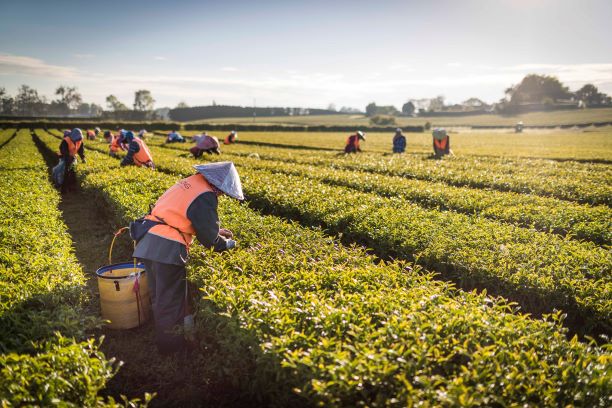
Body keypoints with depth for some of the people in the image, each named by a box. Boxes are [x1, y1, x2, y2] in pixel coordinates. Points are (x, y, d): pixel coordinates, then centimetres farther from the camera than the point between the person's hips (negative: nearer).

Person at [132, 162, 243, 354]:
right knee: (171, 298, 5)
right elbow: (208, 237, -9)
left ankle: (163, 334, 36)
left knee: (159, 295, 20)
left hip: (148, 242, 9)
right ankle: (170, 343, 18)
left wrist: (217, 230, 25)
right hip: (167, 248, -9)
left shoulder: (192, 182, 13)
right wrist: (227, 243, 10)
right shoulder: (205, 197, -14)